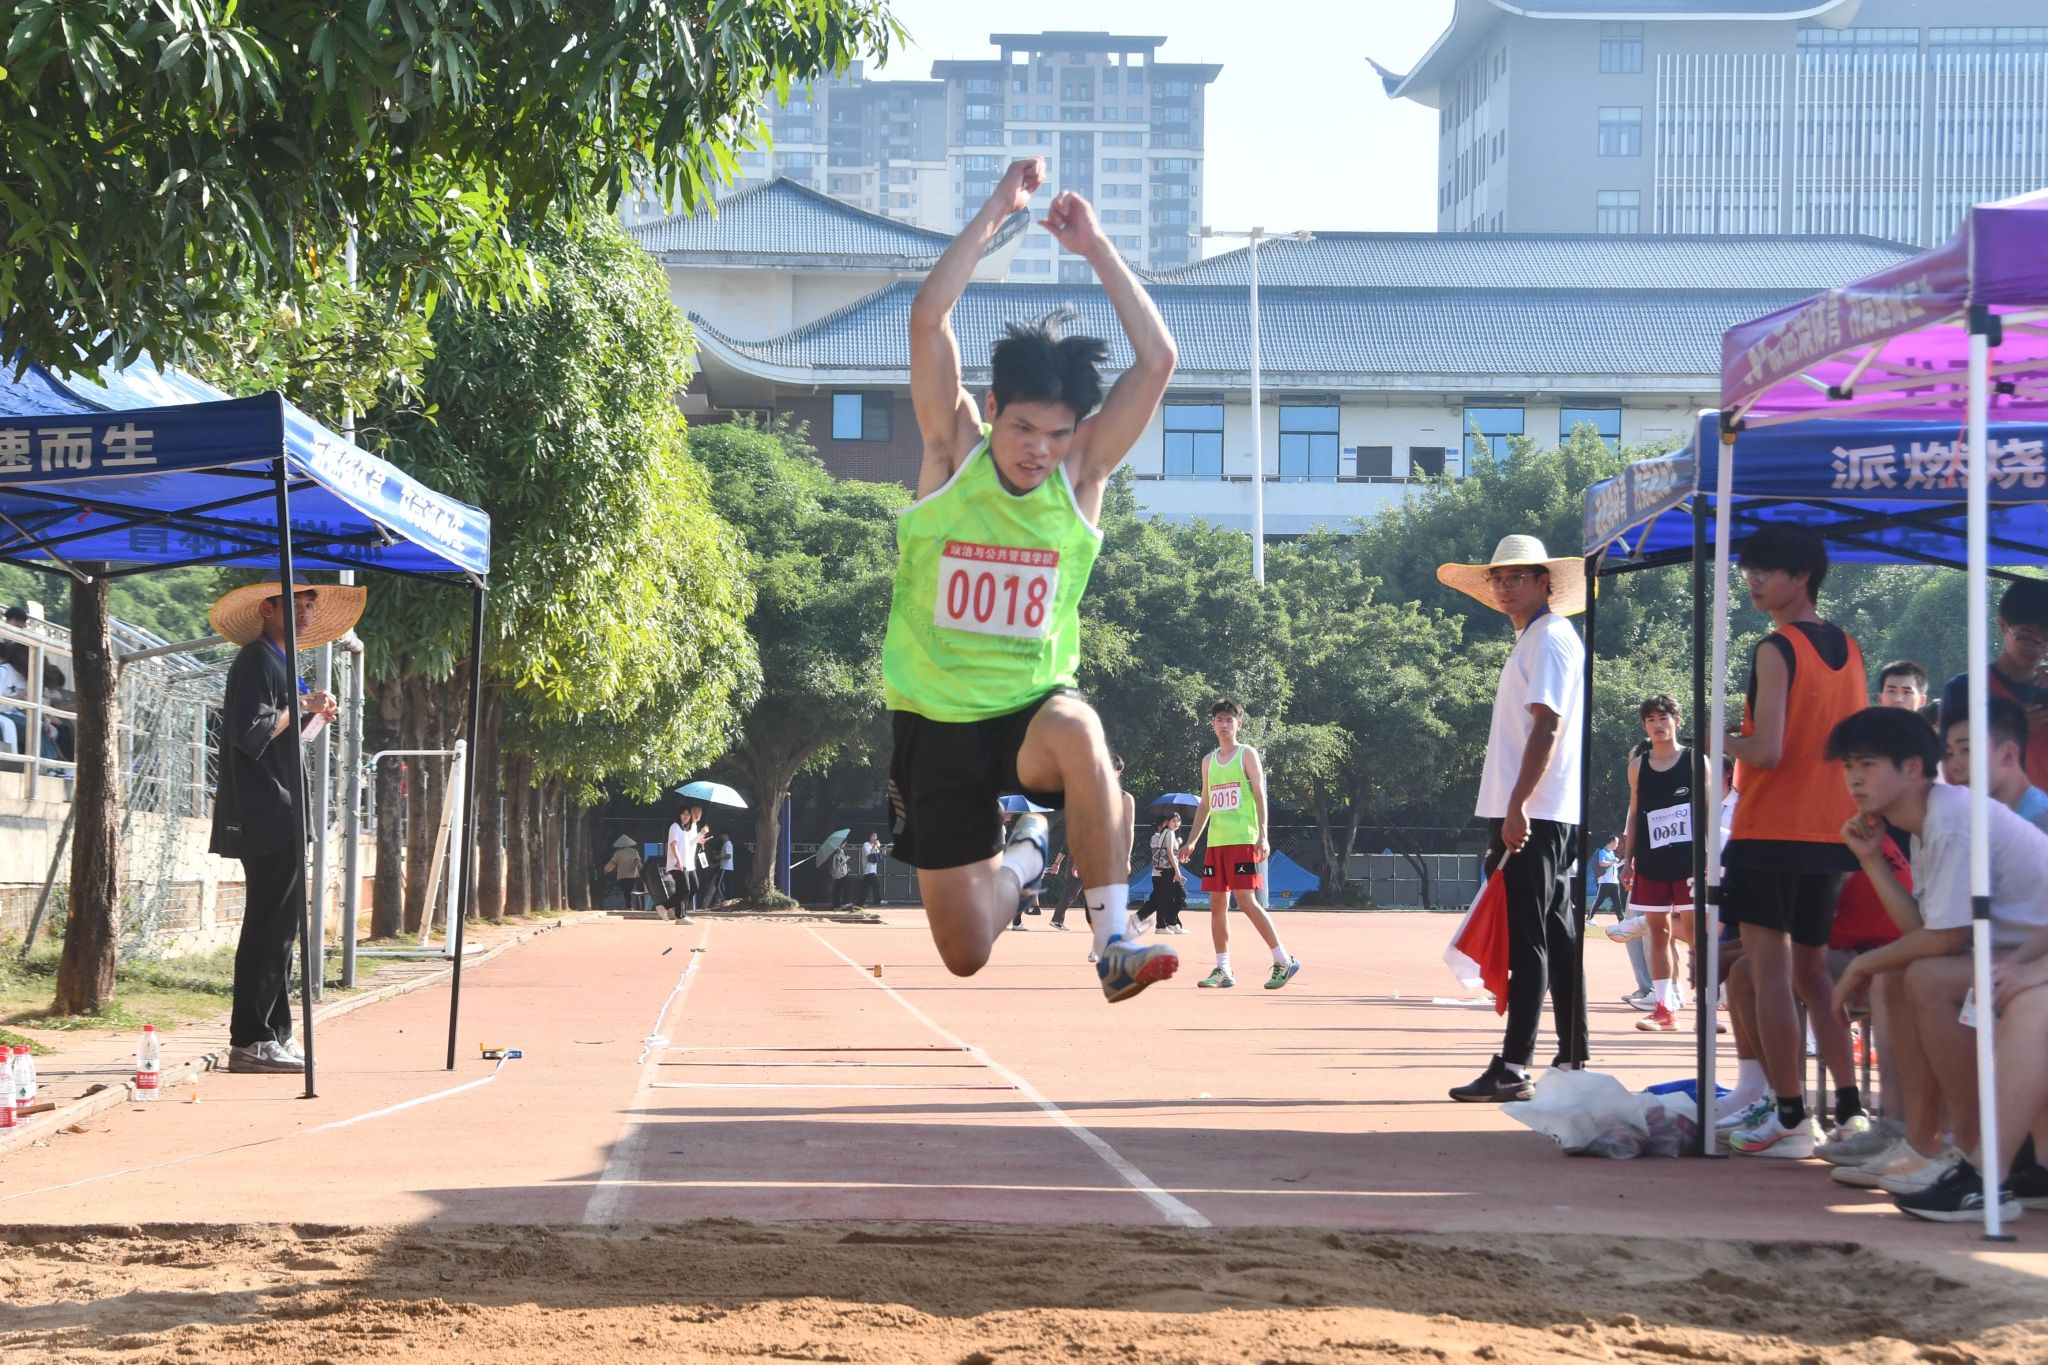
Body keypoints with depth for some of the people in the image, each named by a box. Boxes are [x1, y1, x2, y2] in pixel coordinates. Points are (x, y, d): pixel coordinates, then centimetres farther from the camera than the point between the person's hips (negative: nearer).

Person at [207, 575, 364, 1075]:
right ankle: (250, 1041, -11)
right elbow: (251, 732, -21)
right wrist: (299, 709, -11)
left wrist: (313, 716, 13)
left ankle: (275, 1037, 17)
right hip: (267, 818, -11)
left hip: (283, 817, 11)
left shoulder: (281, 663, 21)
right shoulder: (256, 661, -10)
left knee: (280, 926, 13)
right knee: (270, 926, -12)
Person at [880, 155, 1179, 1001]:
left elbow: (1157, 360, -16)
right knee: (966, 955, 3)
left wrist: (1094, 247, -16)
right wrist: (995, 215, -20)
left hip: (1033, 707, -1)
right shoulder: (953, 455, -7)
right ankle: (1019, 859, 38)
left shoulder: (1081, 475, -6)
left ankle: (1114, 940, -31)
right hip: (937, 719, 1)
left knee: (1076, 731, -41)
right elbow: (928, 321, -19)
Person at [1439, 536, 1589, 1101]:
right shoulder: (1531, 641, 21)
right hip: (1533, 816, 10)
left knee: (1527, 939, -10)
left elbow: (1547, 726, -19)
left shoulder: (1550, 639, -9)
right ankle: (1574, 1061, 16)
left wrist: (1517, 804, -24)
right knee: (1557, 937, 11)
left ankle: (1513, 1069, -11)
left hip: (1532, 815, -10)